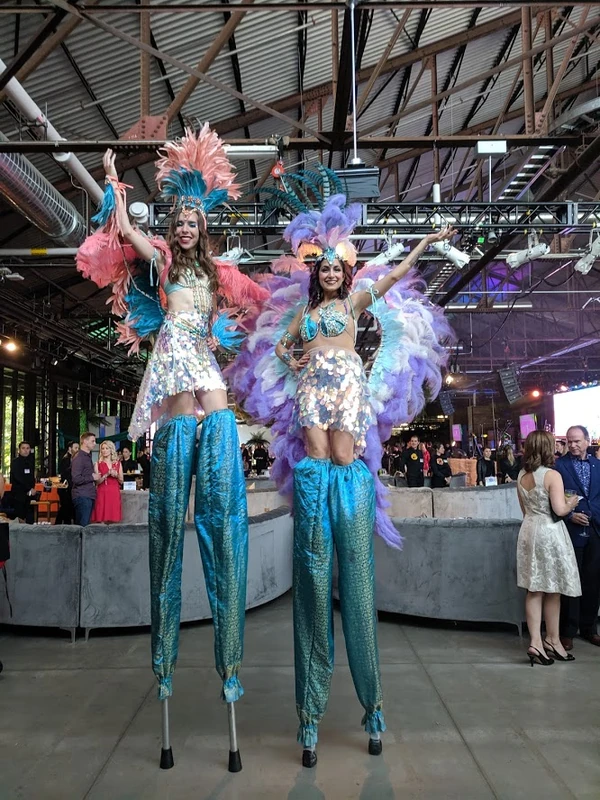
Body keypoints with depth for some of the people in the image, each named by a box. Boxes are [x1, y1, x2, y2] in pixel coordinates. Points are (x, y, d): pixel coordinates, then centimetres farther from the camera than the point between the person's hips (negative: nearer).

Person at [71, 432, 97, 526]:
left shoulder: (88, 456, 19)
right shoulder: (78, 457, -11)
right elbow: (76, 479, -20)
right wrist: (92, 478, -11)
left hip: (89, 496, 9)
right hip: (82, 496, -9)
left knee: (86, 525, 11)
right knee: (82, 526, -9)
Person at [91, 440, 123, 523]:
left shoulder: (118, 463, 10)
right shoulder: (98, 464, 5)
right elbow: (97, 481, -3)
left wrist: (116, 475, -7)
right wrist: (107, 474, -15)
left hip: (115, 493, 2)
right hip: (102, 493, -2)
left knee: (113, 521, -1)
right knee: (101, 521, -6)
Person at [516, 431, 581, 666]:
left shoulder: (521, 476, 8)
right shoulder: (552, 475, -14)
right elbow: (560, 510, -19)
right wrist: (572, 503, 0)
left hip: (529, 531, 6)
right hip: (549, 533, -6)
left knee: (534, 590, 8)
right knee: (552, 591, 8)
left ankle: (536, 642, 5)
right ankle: (552, 640, 20)